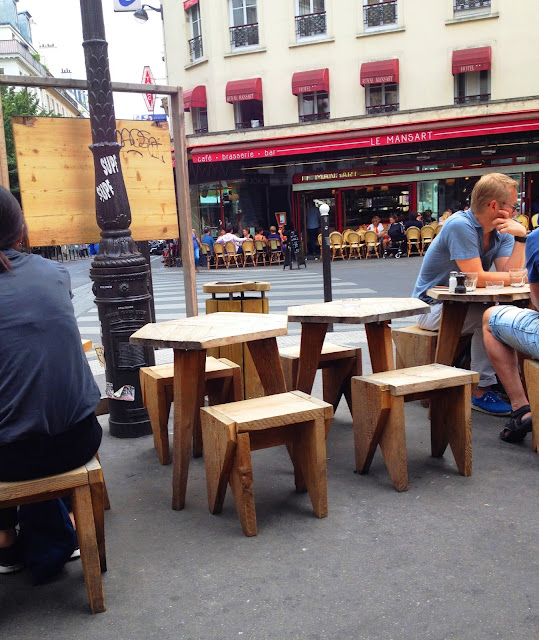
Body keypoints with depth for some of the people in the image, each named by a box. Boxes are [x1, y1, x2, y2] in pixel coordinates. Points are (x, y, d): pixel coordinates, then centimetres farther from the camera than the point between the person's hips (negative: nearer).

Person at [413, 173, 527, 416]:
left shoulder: (501, 232, 4)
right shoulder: (460, 226, -21)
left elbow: (509, 274, -8)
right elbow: (478, 279, -27)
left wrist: (521, 238, -17)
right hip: (433, 307, -7)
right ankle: (481, 391, -17)